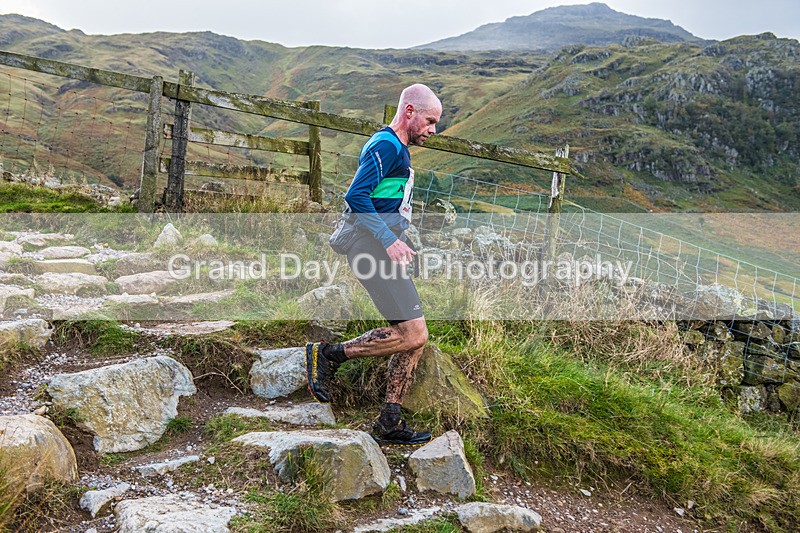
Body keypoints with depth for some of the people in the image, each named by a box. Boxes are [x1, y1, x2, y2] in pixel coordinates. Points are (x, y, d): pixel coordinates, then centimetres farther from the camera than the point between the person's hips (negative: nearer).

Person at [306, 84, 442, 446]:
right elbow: (355, 196, -21)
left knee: (413, 338, 8)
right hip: (375, 250, -11)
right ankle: (328, 355, -3)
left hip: (386, 250, 11)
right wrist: (389, 240, -24)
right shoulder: (385, 145, -9)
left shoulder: (399, 150, 23)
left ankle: (389, 424, 14)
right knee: (413, 335, -14)